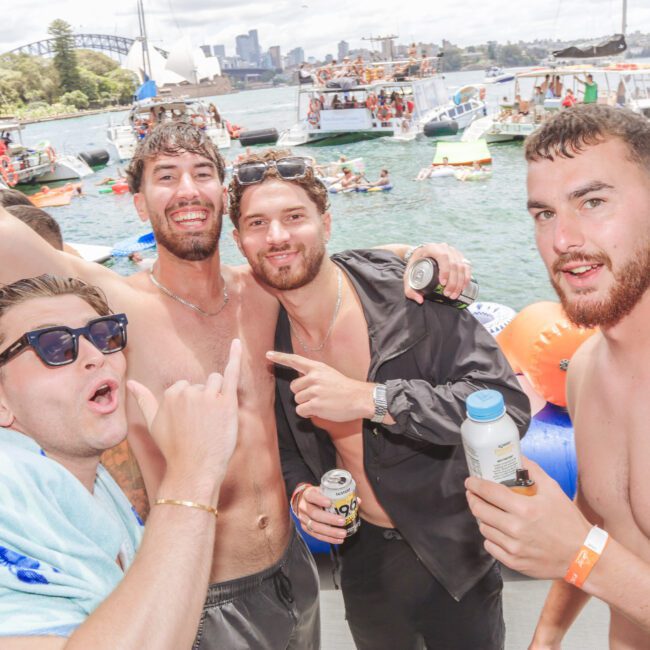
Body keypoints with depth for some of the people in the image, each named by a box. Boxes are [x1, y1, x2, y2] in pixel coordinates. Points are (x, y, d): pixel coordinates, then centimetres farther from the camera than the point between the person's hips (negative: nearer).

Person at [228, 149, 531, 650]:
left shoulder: (408, 294, -22)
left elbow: (509, 406, -28)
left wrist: (369, 398, -35)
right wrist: (300, 490, -12)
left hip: (454, 556, -3)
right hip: (364, 557, 4)